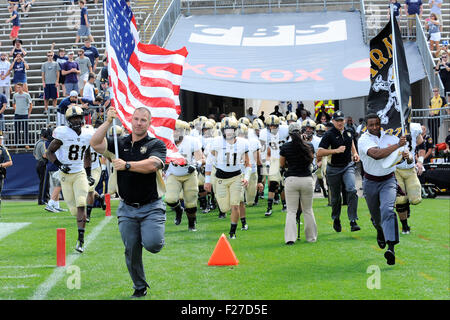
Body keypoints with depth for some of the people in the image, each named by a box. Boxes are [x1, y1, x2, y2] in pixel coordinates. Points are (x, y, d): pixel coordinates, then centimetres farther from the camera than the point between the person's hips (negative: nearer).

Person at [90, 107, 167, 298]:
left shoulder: (156, 145, -2)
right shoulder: (119, 143, 8)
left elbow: (152, 165, -21)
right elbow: (95, 144, -7)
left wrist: (127, 165, -27)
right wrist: (108, 121, -14)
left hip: (151, 207, -3)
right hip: (127, 209, 3)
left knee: (152, 244, -21)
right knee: (131, 251, 6)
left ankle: (154, 236, 16)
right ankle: (140, 288, 25)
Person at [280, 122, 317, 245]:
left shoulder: (285, 147, -4)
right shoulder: (309, 146, -1)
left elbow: (282, 164, 6)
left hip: (291, 180, -1)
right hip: (307, 179, 1)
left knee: (291, 211, 2)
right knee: (308, 210, 14)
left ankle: (290, 237, -9)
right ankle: (311, 237, 21)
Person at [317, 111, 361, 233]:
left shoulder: (348, 132, 4)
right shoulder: (329, 135, -13)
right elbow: (319, 153, -20)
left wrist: (355, 153, 9)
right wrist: (336, 150, -27)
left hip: (348, 166, 3)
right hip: (334, 169, -3)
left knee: (352, 190, -19)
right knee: (335, 197, 8)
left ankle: (353, 221, -17)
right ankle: (336, 219, 35)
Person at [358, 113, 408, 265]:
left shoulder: (390, 137, -1)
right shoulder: (363, 140, -13)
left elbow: (400, 153, 9)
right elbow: (376, 155, -31)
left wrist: (405, 155, -16)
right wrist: (397, 145, -30)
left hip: (388, 181, 0)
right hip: (370, 182, 0)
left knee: (387, 210, -23)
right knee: (375, 215, 14)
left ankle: (391, 247, -33)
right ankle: (380, 232, 51)